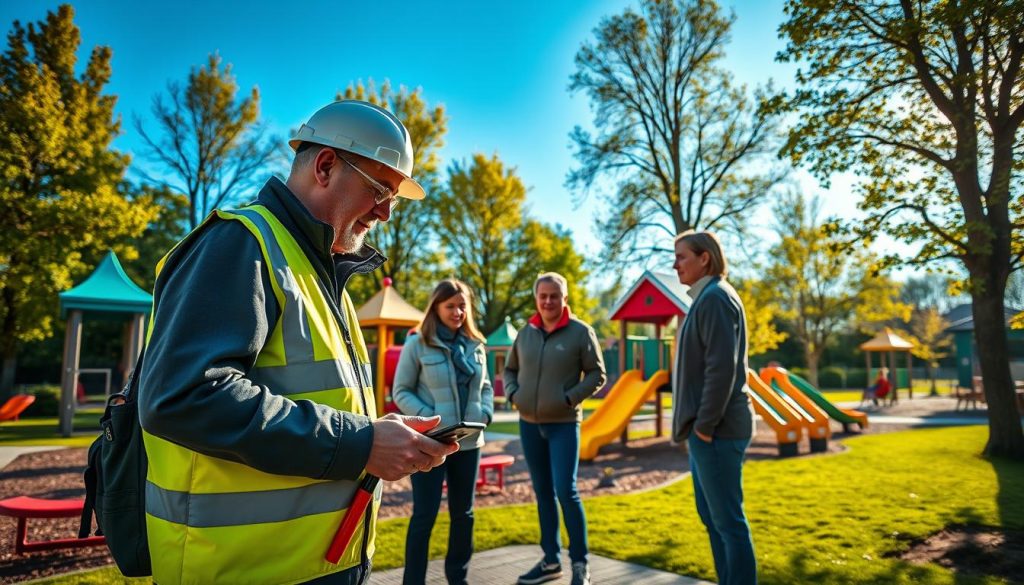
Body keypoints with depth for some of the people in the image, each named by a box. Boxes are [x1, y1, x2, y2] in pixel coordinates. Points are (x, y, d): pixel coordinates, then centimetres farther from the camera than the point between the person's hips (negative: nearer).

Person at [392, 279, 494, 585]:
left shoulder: (475, 345, 5)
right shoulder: (417, 345, -8)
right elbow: (401, 392, -6)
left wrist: (485, 413, -4)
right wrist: (430, 418, -17)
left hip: (468, 442, 5)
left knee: (463, 513, 16)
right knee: (424, 515, 2)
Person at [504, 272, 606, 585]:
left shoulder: (581, 331, -7)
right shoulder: (526, 332, 4)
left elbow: (597, 374, -4)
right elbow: (509, 369, 17)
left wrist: (570, 398, -14)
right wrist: (513, 394, 0)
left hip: (563, 424, -4)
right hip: (529, 424, 5)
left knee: (566, 491, -7)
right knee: (543, 493, 13)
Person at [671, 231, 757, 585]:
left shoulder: (716, 297, -13)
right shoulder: (706, 299, 17)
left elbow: (722, 368, -21)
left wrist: (705, 426, -18)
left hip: (716, 430, -10)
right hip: (707, 428, 10)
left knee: (728, 520, -1)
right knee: (712, 516, 17)